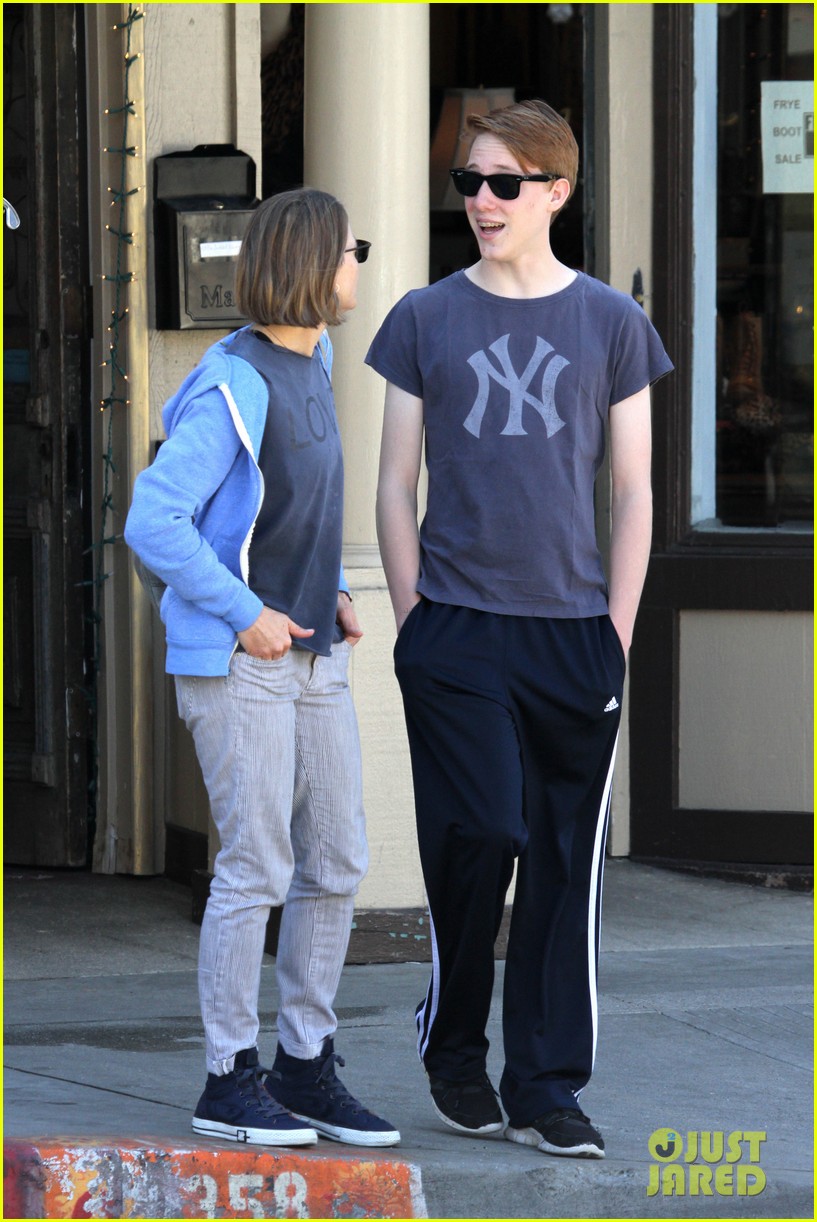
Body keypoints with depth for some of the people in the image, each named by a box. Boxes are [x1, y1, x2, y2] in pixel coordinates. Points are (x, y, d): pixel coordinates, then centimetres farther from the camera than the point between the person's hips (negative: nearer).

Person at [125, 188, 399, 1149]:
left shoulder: (309, 360, 10)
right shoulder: (234, 390, -18)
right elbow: (153, 522, -22)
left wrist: (333, 591, 14)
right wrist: (247, 616, -19)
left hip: (311, 656, 9)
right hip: (235, 661, -9)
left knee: (336, 862, 7)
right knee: (257, 869, -6)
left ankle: (304, 1069, 15)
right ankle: (229, 1080, 3)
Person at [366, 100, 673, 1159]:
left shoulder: (610, 323, 7)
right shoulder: (427, 320, 7)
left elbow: (633, 491, 8)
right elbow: (397, 486, 9)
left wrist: (617, 629, 0)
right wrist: (413, 623, 1)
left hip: (575, 632, 1)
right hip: (456, 628, -1)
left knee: (566, 867, 1)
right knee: (481, 833, -11)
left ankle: (547, 1089, 9)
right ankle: (453, 1051, 11)